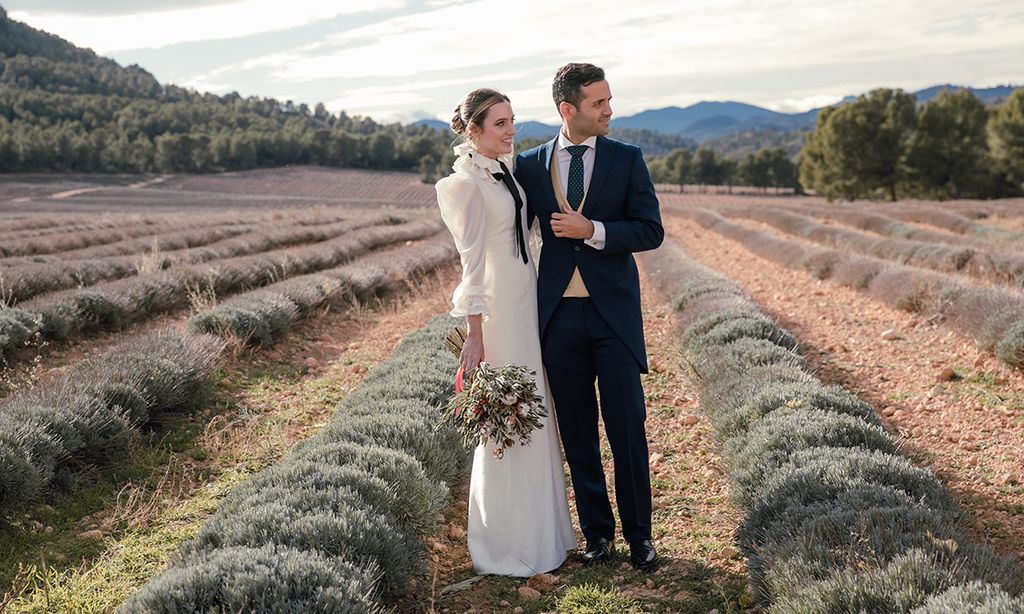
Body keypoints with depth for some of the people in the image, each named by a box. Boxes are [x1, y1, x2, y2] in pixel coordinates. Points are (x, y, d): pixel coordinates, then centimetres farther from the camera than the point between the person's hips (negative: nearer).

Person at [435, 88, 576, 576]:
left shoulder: (505, 170, 10)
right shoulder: (467, 183, -14)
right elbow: (473, 262, -16)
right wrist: (475, 334, -16)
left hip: (526, 302, 9)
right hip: (497, 308, -9)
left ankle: (539, 529, 30)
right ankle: (505, 544, 14)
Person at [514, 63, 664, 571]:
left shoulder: (627, 159, 1)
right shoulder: (530, 165, 5)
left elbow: (651, 230, -2)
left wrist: (593, 231, -16)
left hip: (613, 310, -1)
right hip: (559, 314, 2)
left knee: (627, 428, 1)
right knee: (577, 433, 9)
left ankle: (638, 533, 17)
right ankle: (597, 532, 23)